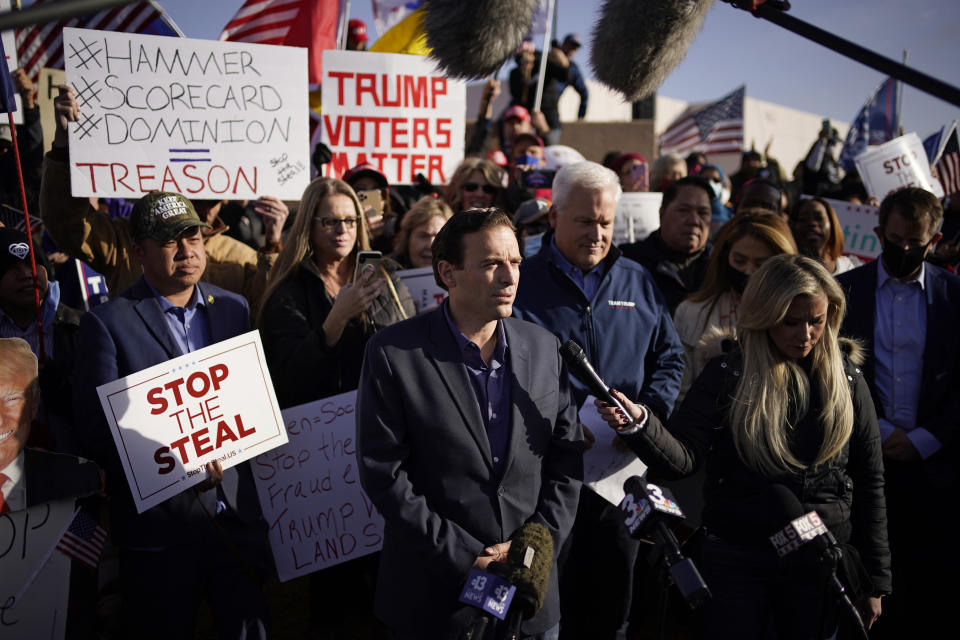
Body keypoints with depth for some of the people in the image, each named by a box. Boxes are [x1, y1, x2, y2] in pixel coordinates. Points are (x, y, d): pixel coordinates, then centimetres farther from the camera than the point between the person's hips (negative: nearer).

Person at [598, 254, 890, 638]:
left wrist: (875, 580, 6)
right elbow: (682, 458, -14)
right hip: (735, 561, -1)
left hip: (822, 564, 2)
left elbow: (869, 484, 5)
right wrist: (639, 423, -34)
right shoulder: (727, 375, -4)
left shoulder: (846, 378, 2)